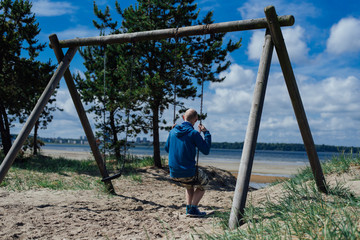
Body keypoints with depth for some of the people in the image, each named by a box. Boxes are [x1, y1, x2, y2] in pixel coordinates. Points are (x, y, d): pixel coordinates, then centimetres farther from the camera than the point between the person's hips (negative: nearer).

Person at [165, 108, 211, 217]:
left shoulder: (173, 131, 3)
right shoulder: (194, 133, -13)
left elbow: (167, 148, 18)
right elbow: (206, 150, -7)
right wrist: (206, 133, 1)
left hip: (174, 173, 6)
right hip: (188, 172, -6)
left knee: (189, 185, 35)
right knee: (203, 183, 23)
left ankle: (188, 207, 21)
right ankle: (193, 209, 7)